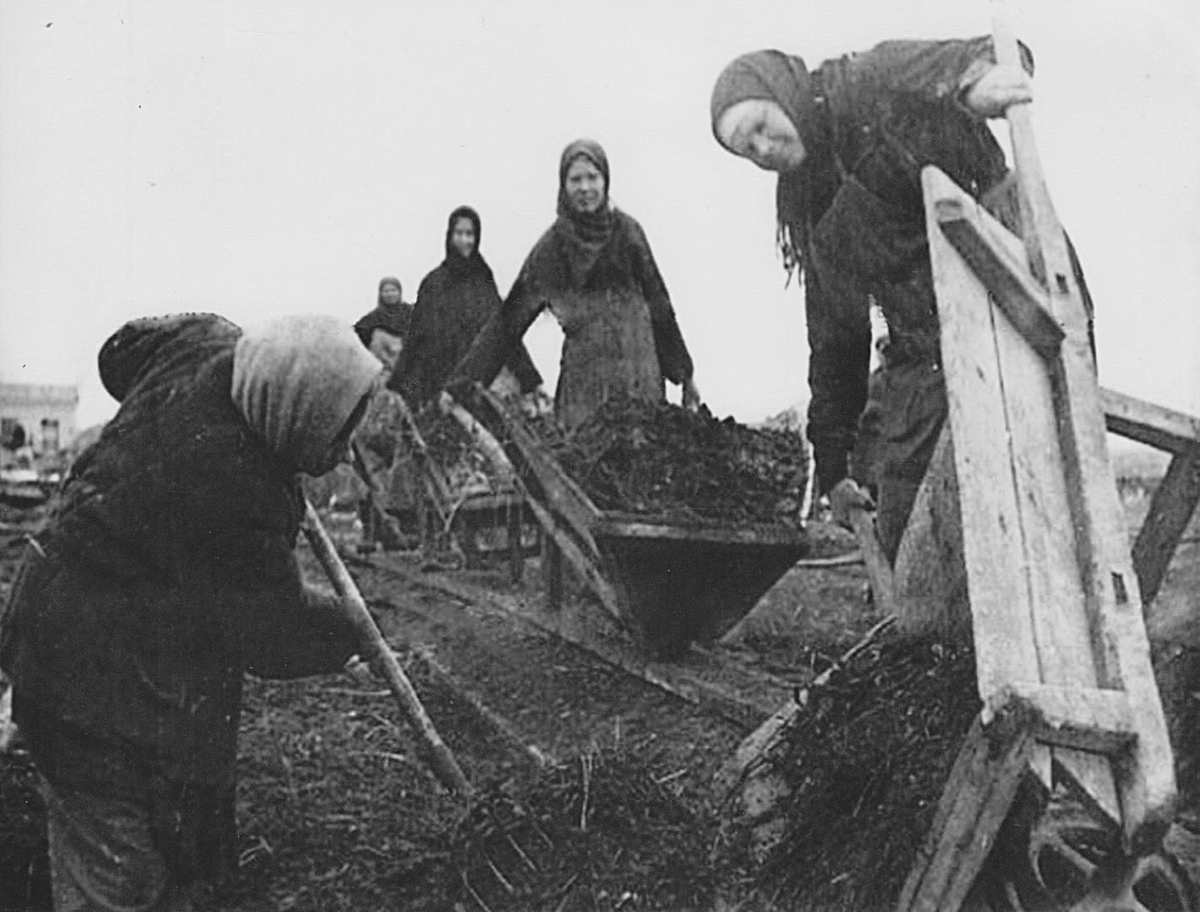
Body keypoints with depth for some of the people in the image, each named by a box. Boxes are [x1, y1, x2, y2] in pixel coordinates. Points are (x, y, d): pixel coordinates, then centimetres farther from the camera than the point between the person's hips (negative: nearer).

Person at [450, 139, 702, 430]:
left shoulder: (628, 232, 6)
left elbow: (659, 306, 11)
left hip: (640, 373, 2)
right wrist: (460, 383, -3)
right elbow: (510, 317, 1)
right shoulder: (553, 244, 2)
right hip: (584, 380, -1)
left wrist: (684, 374, 13)